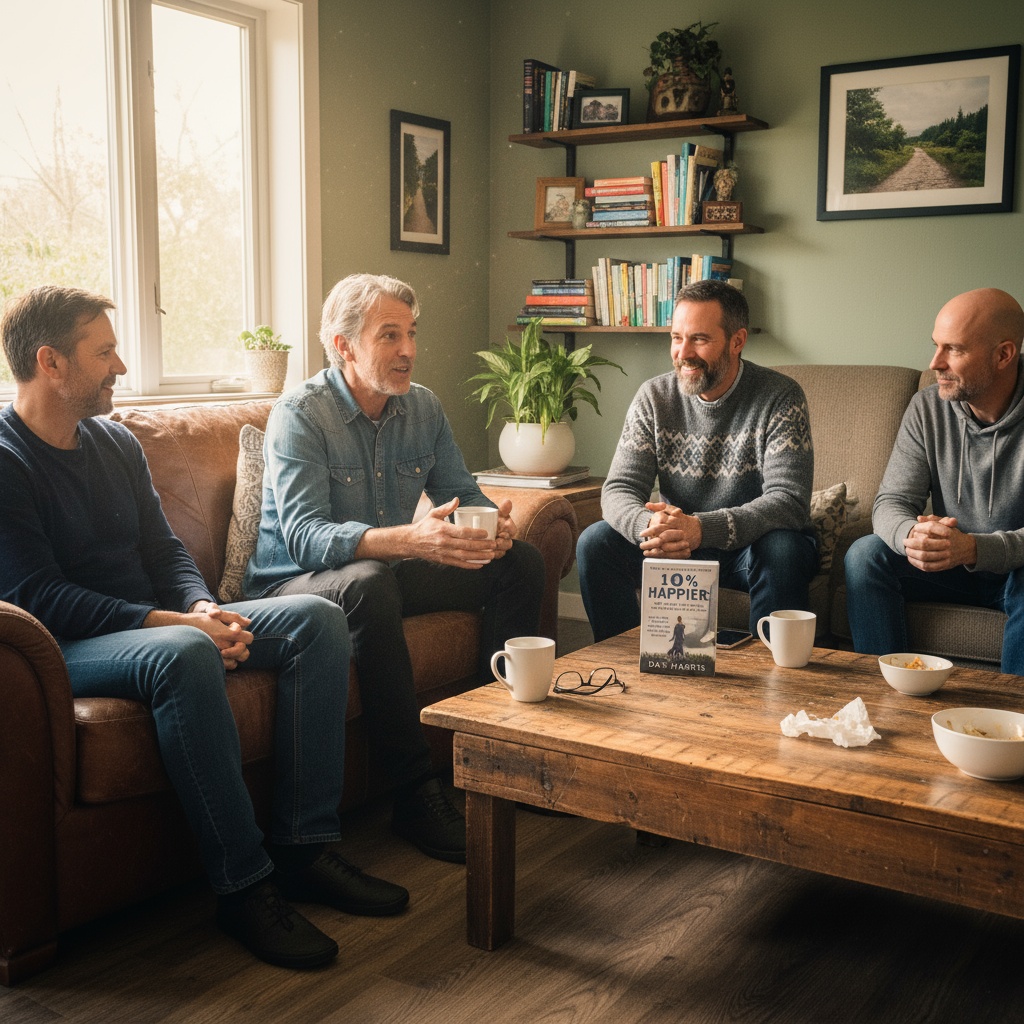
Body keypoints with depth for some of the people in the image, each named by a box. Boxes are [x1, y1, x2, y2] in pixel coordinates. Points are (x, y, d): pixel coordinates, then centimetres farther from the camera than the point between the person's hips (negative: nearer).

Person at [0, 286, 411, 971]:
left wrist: (202, 609, -7)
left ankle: (304, 846, -12)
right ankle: (242, 884, -28)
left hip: (157, 624, 8)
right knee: (183, 654, -40)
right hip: (66, 651, -8)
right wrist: (170, 622, -24)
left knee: (317, 620, -7)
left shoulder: (117, 442, 14)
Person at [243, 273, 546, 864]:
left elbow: (464, 495, 6)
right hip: (294, 584, -7)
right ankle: (417, 794, -32)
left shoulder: (423, 407, 4)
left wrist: (495, 522, -21)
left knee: (521, 562, -5)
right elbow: (304, 539, -29)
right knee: (369, 583, -40)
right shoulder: (300, 416, -17)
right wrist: (411, 539, -45)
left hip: (387, 571, 7)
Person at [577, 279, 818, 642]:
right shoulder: (655, 397, -3)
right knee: (595, 542, -19)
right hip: (675, 543, 3)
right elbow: (619, 490, -8)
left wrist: (701, 528, -40)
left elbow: (789, 501, -23)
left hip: (751, 545, -3)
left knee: (781, 550, -35)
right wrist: (648, 526, -34)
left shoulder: (780, 397, -13)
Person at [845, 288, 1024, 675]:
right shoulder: (927, 408, -4)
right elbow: (890, 502, -8)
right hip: (950, 562, 4)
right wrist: (911, 536, -33)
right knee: (866, 554, -19)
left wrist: (974, 548, -40)